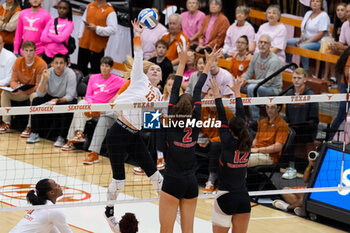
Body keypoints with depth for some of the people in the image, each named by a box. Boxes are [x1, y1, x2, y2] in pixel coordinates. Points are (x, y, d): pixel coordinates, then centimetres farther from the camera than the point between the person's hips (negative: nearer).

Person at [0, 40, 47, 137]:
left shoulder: (41, 64, -19)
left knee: (34, 96, -38)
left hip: (35, 91, -5)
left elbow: (39, 86, -20)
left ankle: (29, 127, -34)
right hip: (22, 92, 5)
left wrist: (23, 90, -34)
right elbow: (13, 80, -1)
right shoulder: (18, 62, -3)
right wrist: (17, 87, -26)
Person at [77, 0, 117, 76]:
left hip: (97, 47, -6)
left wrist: (96, 29, -21)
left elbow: (112, 29, -17)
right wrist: (80, 36, 11)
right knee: (81, 69, 13)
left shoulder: (110, 11, -10)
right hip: (84, 44, 6)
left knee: (96, 72, -2)